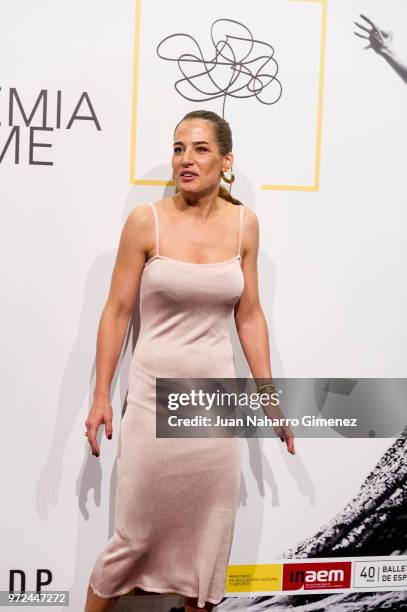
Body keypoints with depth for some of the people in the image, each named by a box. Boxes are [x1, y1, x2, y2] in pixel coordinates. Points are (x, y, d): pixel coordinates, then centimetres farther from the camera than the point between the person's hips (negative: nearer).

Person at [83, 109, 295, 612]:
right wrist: (100, 396, -5)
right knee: (136, 532, 6)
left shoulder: (244, 223, 1)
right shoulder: (146, 221, -8)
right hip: (154, 394, -3)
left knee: (209, 528, 14)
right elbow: (117, 311, -4)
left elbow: (249, 316, 6)